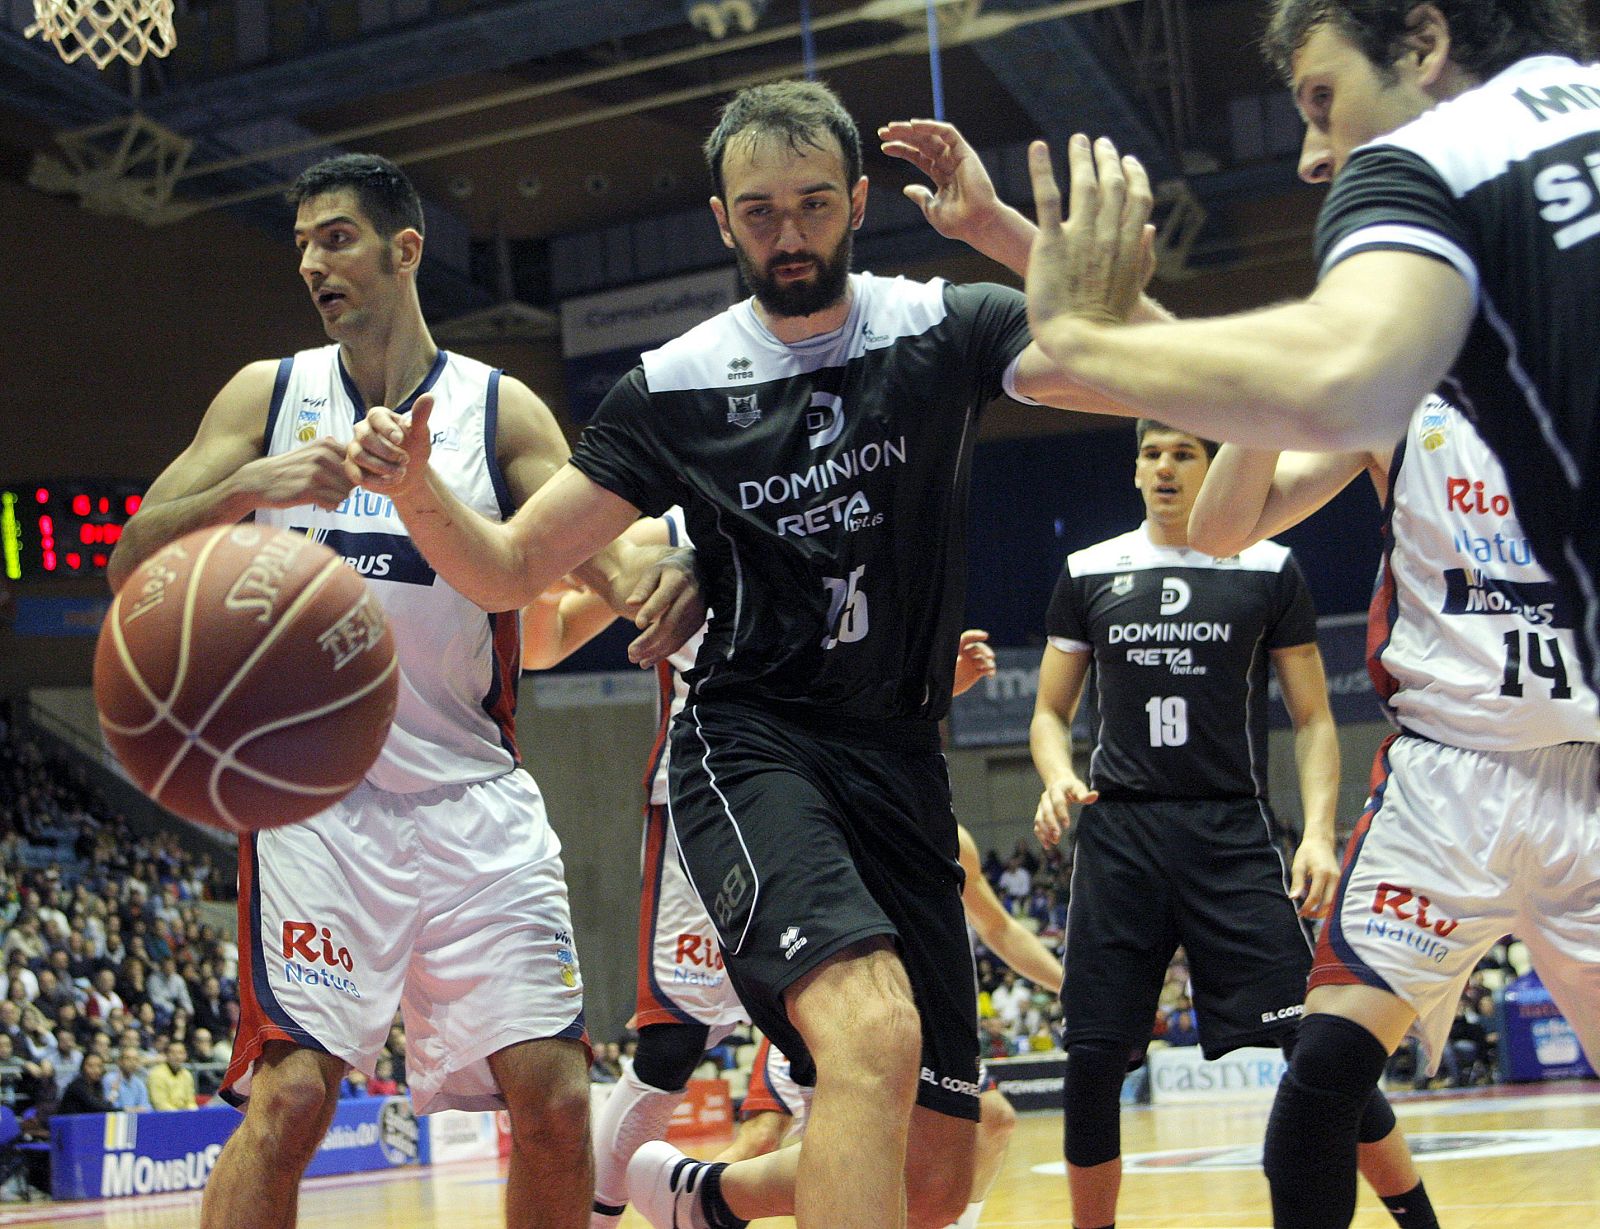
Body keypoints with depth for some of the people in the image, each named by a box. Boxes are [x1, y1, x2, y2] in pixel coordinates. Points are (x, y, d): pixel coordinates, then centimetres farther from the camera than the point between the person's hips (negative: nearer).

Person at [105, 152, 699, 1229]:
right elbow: (132, 568, 1)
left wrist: (651, 581, -28)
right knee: (291, 1096, -14)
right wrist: (246, 489, -18)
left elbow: (599, 553, -3)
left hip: (477, 799, 1)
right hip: (317, 797, -1)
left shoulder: (501, 410, 5)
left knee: (554, 1096, -4)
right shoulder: (267, 398, 6)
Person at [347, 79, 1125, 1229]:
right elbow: (512, 571, 2)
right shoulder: (673, 387, 0)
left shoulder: (942, 328, 0)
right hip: (751, 743, -3)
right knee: (874, 1033, -33)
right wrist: (416, 487, -19)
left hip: (900, 757, 3)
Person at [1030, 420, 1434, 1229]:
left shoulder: (1269, 570, 6)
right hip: (1118, 834, 2)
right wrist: (1058, 778, -7)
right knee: (1093, 1058, -2)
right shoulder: (1088, 572, 10)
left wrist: (1319, 832, -8)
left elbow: (1313, 719, 6)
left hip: (1232, 833, -2)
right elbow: (1050, 712, 15)